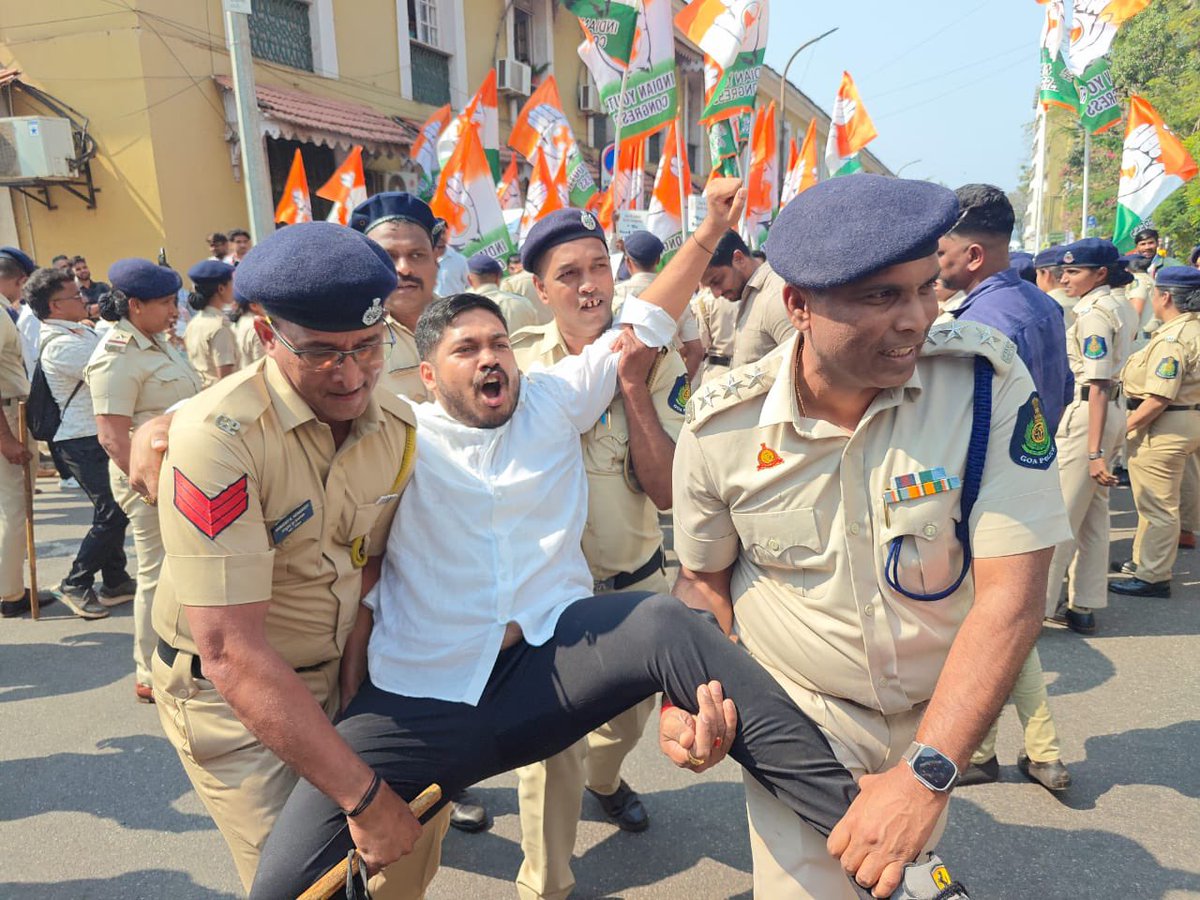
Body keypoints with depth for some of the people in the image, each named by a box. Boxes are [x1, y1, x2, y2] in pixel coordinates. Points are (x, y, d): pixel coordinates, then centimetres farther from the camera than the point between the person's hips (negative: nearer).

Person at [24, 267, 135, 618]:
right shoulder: (60, 345, -20)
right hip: (83, 441, -9)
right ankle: (75, 585, 10)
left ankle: (115, 582, 26)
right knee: (111, 513, -6)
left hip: (98, 435, 9)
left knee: (112, 510, 15)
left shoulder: (79, 331, 11)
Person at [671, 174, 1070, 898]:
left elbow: (1012, 593, -26)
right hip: (796, 710, -1)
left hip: (939, 712, 2)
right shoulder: (722, 426, -19)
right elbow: (705, 578, -2)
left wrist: (926, 772, -30)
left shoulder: (987, 378, -23)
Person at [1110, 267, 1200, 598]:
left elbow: (1159, 398, -26)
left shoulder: (1171, 339, -22)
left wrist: (1126, 426, -18)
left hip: (1163, 427, -11)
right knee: (1157, 502, 21)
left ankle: (1153, 577, 9)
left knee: (1157, 505, -1)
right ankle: (1144, 561, 34)